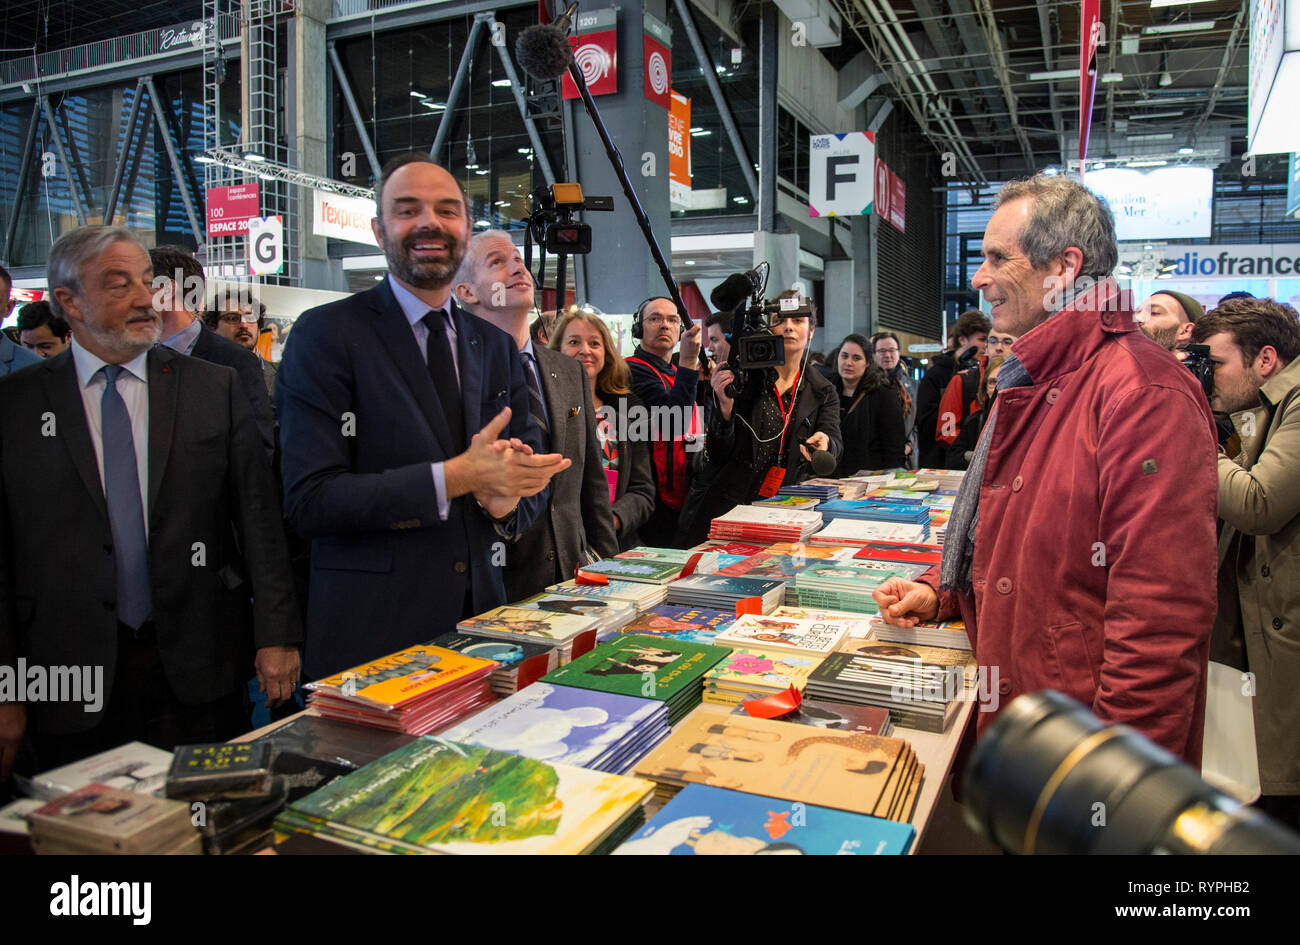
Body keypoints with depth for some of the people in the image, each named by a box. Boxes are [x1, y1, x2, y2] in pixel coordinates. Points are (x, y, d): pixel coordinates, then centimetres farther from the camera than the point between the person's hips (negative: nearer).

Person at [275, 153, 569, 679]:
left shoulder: (498, 347, 11)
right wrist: (454, 478, -22)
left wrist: (507, 501, -12)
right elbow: (308, 499, -14)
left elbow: (533, 477, 12)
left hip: (481, 617, 5)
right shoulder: (326, 335, -6)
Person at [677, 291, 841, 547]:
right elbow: (717, 455, -3)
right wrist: (725, 407, -21)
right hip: (724, 505, -2)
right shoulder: (740, 375, 0)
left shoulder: (823, 392, 9)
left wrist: (824, 442, -30)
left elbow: (835, 445, -6)